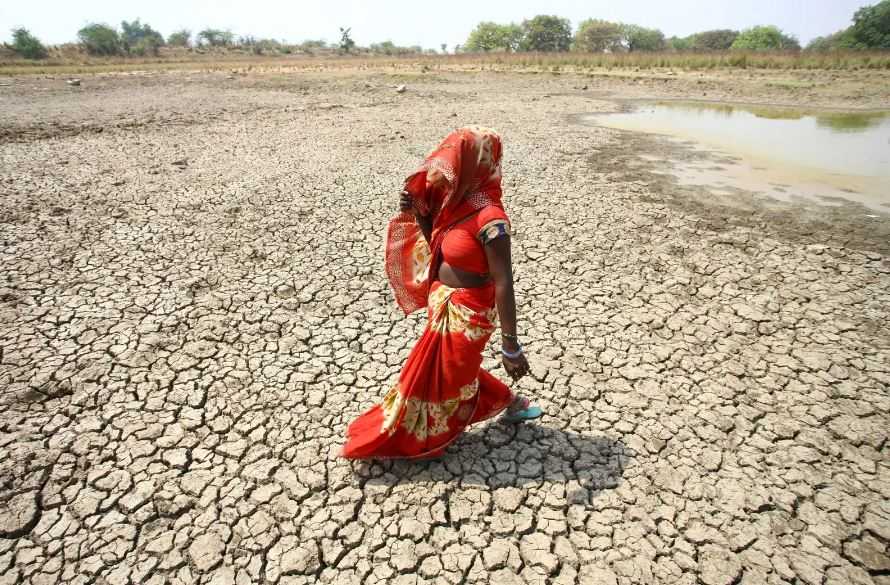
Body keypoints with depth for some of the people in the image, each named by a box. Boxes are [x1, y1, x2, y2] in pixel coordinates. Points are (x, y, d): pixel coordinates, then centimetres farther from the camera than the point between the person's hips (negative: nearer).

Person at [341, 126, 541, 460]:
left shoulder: (490, 218, -27)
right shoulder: (460, 201, -1)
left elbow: (504, 284, -27)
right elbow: (439, 247, 12)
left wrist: (511, 346, -24)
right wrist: (417, 214, -5)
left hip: (466, 314, -9)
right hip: (445, 306, 9)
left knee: (438, 377, 13)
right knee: (455, 371, 27)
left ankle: (399, 440, 39)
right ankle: (510, 402, 46)